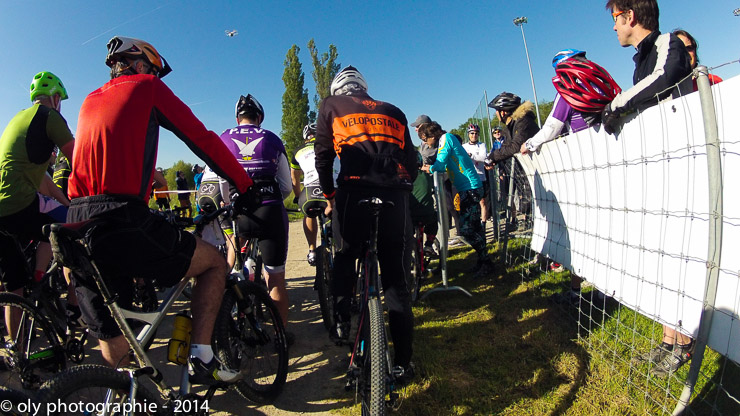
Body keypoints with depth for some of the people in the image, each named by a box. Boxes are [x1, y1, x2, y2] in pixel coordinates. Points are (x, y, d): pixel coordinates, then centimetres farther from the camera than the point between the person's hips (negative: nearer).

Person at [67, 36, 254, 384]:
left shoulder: (90, 101, 25)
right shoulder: (146, 86, 7)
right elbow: (202, 139, 2)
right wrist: (245, 187, 6)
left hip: (78, 227, 8)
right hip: (123, 225, -7)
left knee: (113, 343, 16)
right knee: (215, 263, 11)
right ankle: (201, 359, 5)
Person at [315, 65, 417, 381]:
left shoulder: (331, 106, 17)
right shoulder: (393, 112, 24)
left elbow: (323, 157, 11)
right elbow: (412, 162, 19)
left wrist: (330, 197, 20)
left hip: (354, 193, -2)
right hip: (395, 196, 3)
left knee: (344, 257, 25)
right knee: (397, 281, 8)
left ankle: (341, 320, 19)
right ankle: (403, 362, 14)